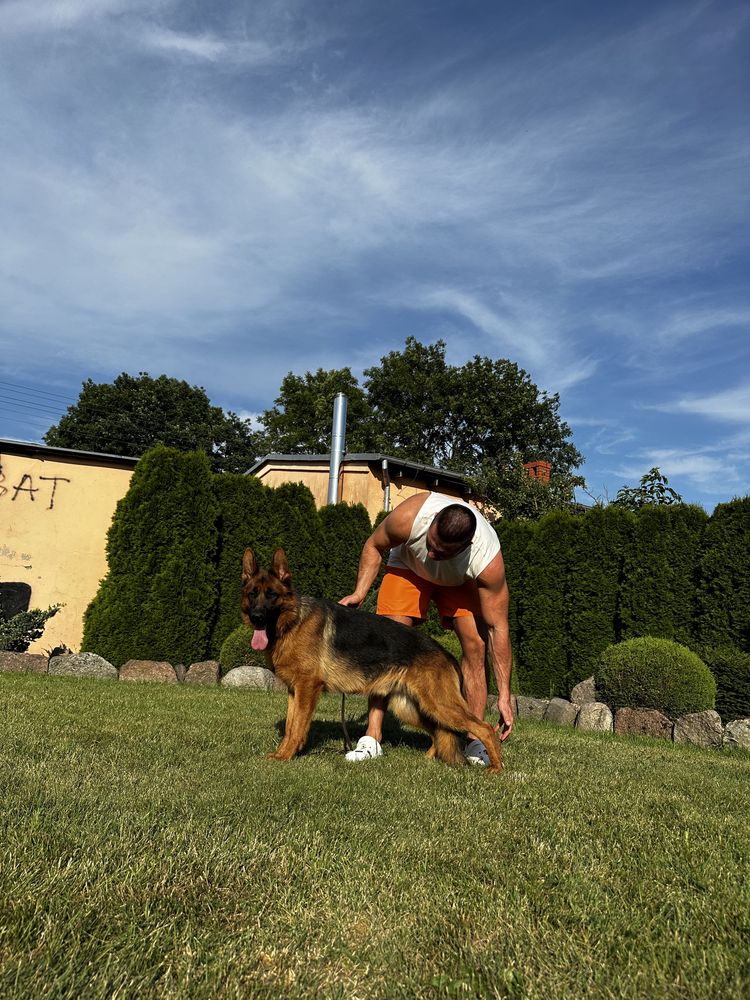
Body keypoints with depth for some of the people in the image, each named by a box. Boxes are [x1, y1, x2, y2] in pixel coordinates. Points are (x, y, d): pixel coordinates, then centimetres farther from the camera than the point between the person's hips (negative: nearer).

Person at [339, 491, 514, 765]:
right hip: (408, 567, 1)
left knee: (476, 645, -16)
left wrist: (504, 695, -30)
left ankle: (475, 741, -3)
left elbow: (497, 628, -31)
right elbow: (373, 547, -16)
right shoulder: (408, 517, -40)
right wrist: (359, 593, -25)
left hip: (461, 580, 0)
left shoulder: (488, 562, -40)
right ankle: (372, 738, -6)